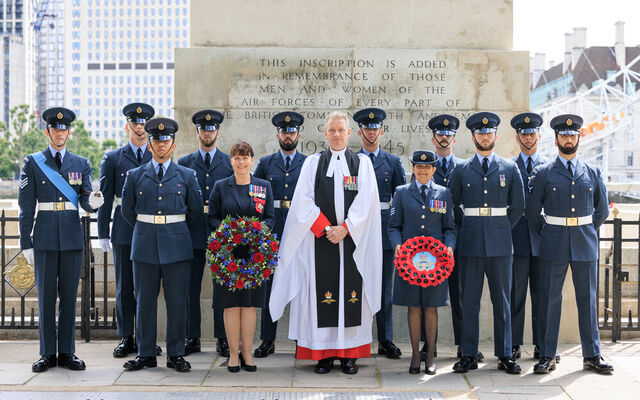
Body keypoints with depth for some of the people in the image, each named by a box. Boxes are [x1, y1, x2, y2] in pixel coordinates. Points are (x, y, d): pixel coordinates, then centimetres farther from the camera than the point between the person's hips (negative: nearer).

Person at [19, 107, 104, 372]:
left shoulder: (81, 164, 10)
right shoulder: (32, 163, 4)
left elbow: (85, 201, 2)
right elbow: (26, 207, 2)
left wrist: (93, 203, -23)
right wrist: (26, 244, -3)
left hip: (72, 236, 1)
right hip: (45, 236, -1)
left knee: (69, 296, 5)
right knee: (46, 297, 3)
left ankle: (67, 353, 13)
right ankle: (48, 354, 12)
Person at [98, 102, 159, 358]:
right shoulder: (112, 159, 7)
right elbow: (105, 199, 5)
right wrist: (103, 234, 0)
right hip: (124, 232, 0)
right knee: (124, 287, 5)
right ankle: (126, 338, 15)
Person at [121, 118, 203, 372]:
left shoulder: (187, 176, 6)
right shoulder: (135, 176, 8)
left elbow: (197, 212, 12)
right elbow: (127, 211, 16)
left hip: (177, 246, -1)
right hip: (144, 246, 1)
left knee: (177, 301, 1)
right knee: (144, 301, 4)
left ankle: (175, 355, 10)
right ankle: (146, 354, 14)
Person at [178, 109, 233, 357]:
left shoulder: (230, 163, 9)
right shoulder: (184, 163, 11)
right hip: (193, 233, 1)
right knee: (190, 288, 3)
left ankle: (223, 339, 10)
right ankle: (192, 338, 13)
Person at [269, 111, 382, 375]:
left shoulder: (362, 163, 9)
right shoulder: (313, 162, 9)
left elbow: (365, 201, -2)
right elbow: (304, 200, -1)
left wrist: (345, 229, -13)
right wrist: (325, 228, -11)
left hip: (353, 239, 0)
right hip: (320, 239, 0)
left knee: (351, 292, 0)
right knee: (322, 293, -1)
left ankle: (349, 353, 8)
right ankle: (324, 353, 7)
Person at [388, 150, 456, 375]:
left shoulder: (444, 194, 10)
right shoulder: (402, 193, 8)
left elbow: (450, 228, 10)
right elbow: (394, 226, 7)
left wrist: (449, 246, -9)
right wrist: (397, 245, -12)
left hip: (436, 258, 0)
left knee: (431, 307, 4)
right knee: (414, 307, 3)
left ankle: (430, 356, 14)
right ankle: (415, 355, 14)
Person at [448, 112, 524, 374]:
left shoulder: (510, 168, 8)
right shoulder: (461, 170, 7)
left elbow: (518, 205, 11)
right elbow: (451, 205, 12)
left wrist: (502, 229, 8)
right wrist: (465, 229, 7)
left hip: (500, 243, 0)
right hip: (470, 242, 0)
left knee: (502, 300, 4)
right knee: (469, 300, 2)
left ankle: (505, 355, 12)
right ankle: (469, 356, 9)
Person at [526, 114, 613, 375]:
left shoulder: (592, 173, 9)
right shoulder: (542, 173, 2)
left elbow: (602, 210, 17)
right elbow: (532, 212, 5)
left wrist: (587, 232, 14)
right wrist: (547, 236, 7)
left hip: (585, 245, 2)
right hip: (554, 245, -2)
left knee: (588, 300, 6)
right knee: (550, 300, 1)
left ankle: (592, 355, 16)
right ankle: (547, 356, 8)